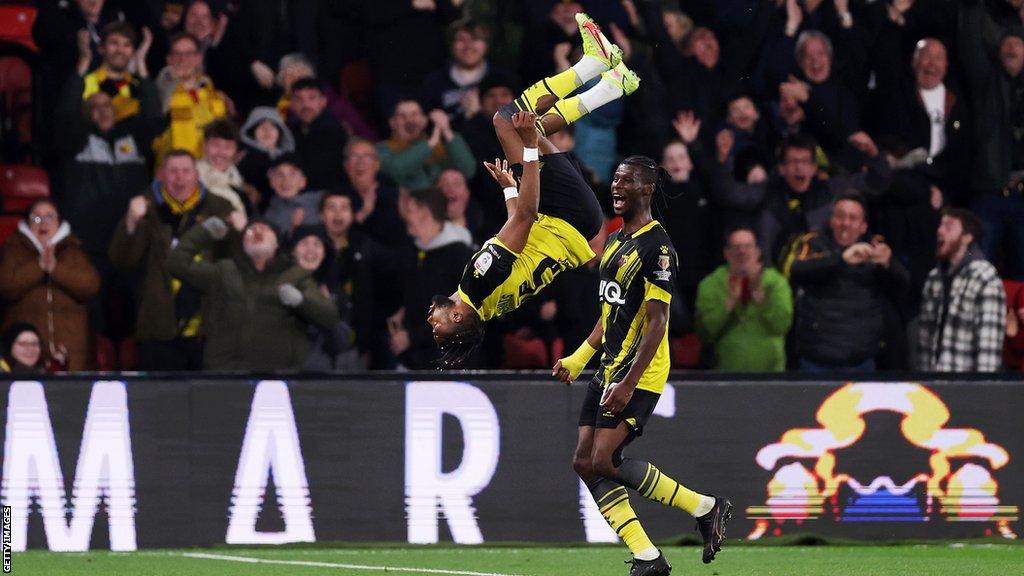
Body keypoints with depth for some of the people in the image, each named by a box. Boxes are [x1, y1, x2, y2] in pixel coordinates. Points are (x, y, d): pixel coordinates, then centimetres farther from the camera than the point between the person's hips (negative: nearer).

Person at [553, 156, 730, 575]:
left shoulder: (657, 247, -14)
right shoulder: (614, 242, 15)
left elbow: (656, 322, -19)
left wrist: (628, 384, -24)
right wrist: (578, 359, 19)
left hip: (640, 374, -10)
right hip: (609, 368, 10)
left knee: (605, 460, -17)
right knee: (585, 463, 1)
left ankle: (706, 508, -4)